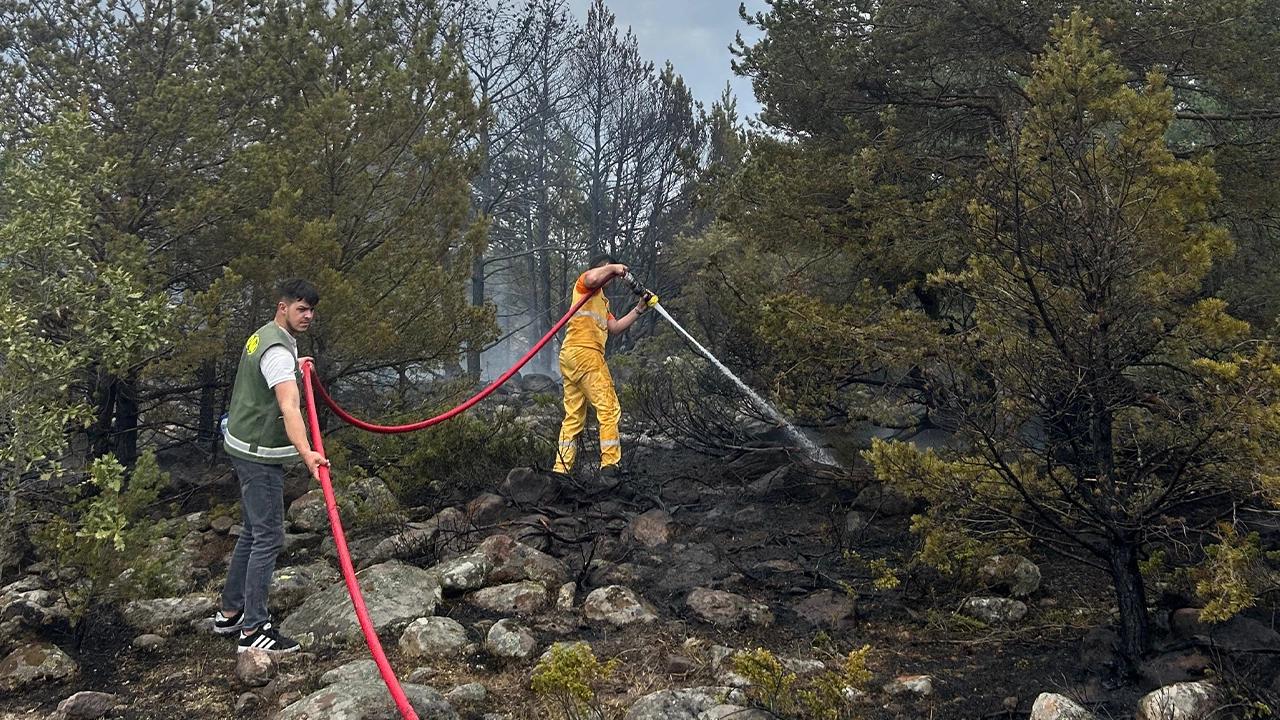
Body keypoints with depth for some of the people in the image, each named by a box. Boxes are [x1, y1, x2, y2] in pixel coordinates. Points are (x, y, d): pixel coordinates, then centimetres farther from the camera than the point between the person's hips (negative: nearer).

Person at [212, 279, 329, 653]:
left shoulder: (265, 336, 11)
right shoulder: (278, 350, -22)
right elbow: (289, 406, -38)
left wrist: (295, 366, 53)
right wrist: (305, 452, -51)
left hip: (247, 448, 11)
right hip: (259, 454, -11)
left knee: (253, 532, 19)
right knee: (269, 537, -8)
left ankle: (230, 612, 29)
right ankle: (253, 630, -5)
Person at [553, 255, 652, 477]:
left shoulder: (602, 301, 32)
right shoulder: (584, 283, 5)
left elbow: (614, 327, 22)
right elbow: (593, 278, -21)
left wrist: (638, 310, 17)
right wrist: (613, 267, -5)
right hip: (584, 352, -10)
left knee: (574, 416, 7)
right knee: (608, 408, -10)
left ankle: (561, 468, 4)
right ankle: (610, 464, -14)